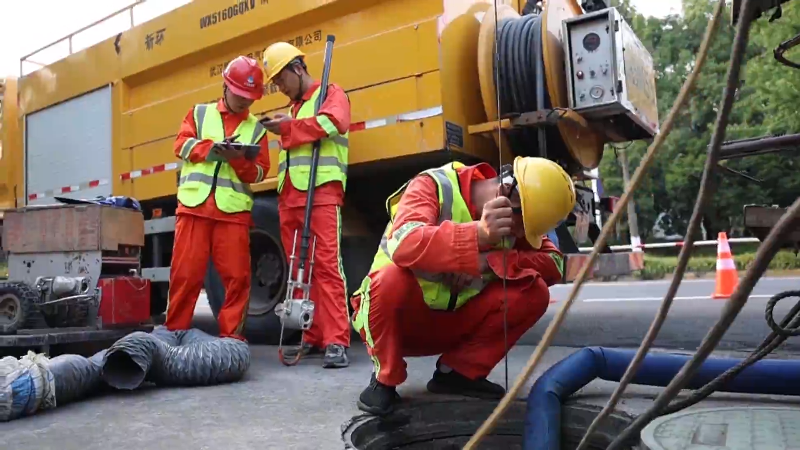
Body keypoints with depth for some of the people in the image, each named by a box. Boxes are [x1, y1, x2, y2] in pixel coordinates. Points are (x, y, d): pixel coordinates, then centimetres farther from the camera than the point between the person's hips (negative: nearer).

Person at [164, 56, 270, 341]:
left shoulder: (257, 129, 14)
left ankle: (231, 334, 9)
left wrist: (239, 160, -14)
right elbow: (181, 144, 3)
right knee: (185, 273, 1)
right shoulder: (199, 113, 16)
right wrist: (211, 148, -15)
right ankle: (174, 332, 13)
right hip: (194, 207, 0)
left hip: (233, 211, 1)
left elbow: (260, 172, 6)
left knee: (237, 276, -2)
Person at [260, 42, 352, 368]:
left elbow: (334, 122, -13)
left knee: (326, 264, -14)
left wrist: (289, 127, -5)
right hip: (289, 197, 8)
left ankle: (337, 342, -15)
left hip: (321, 193, -8)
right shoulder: (294, 108, 29)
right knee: (299, 269, 5)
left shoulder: (330, 93, 8)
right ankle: (313, 337, 11)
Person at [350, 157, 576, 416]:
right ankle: (385, 380, -12)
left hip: (451, 324, 5)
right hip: (399, 319, -4)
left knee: (534, 291, -15)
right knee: (392, 278, -38)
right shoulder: (434, 186, -19)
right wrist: (480, 233, -50)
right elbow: (404, 246, -37)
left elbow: (553, 263, -9)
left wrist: (488, 261, -24)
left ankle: (458, 372, 0)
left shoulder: (514, 217, -1)